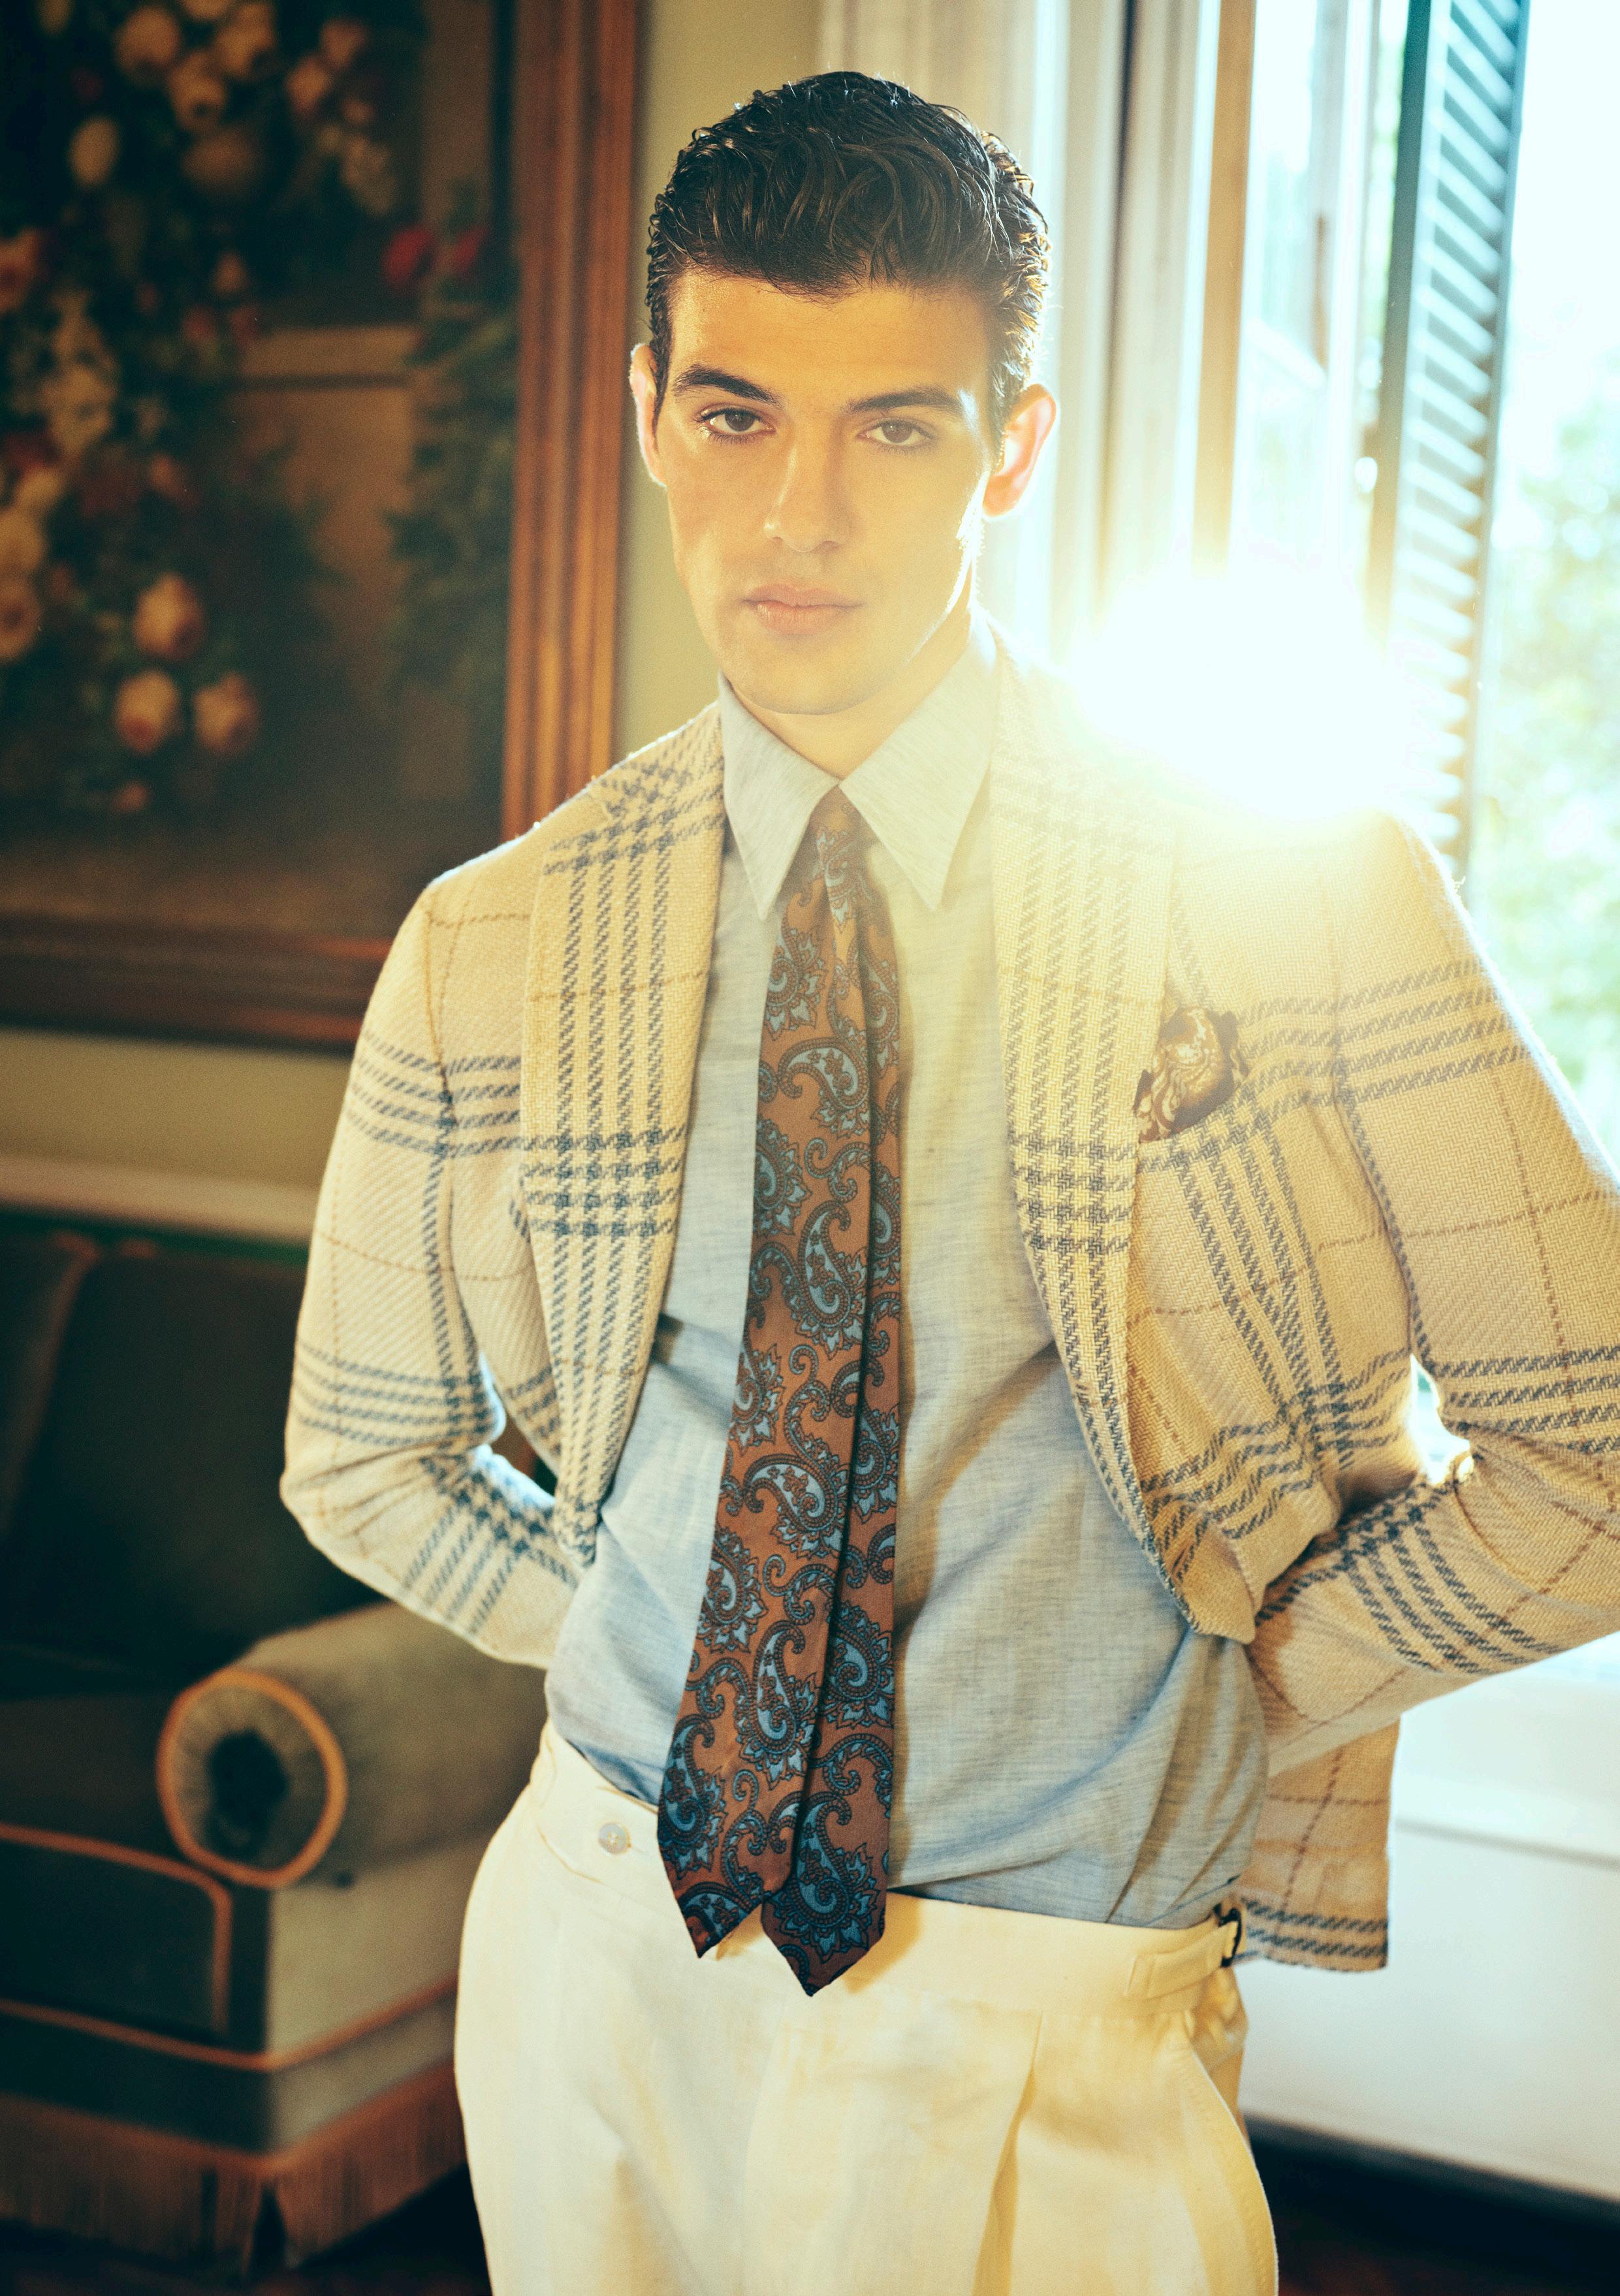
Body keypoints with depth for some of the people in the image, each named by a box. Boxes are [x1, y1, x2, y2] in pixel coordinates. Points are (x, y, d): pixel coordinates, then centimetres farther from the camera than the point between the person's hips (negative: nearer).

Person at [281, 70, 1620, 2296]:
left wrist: (1211, 1706, -5)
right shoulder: (494, 949, -3)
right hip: (604, 1951, 3)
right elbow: (364, 1460, 11)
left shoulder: (1301, 886, -11)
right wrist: (680, 1667, 1)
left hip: (1044, 2030, -2)